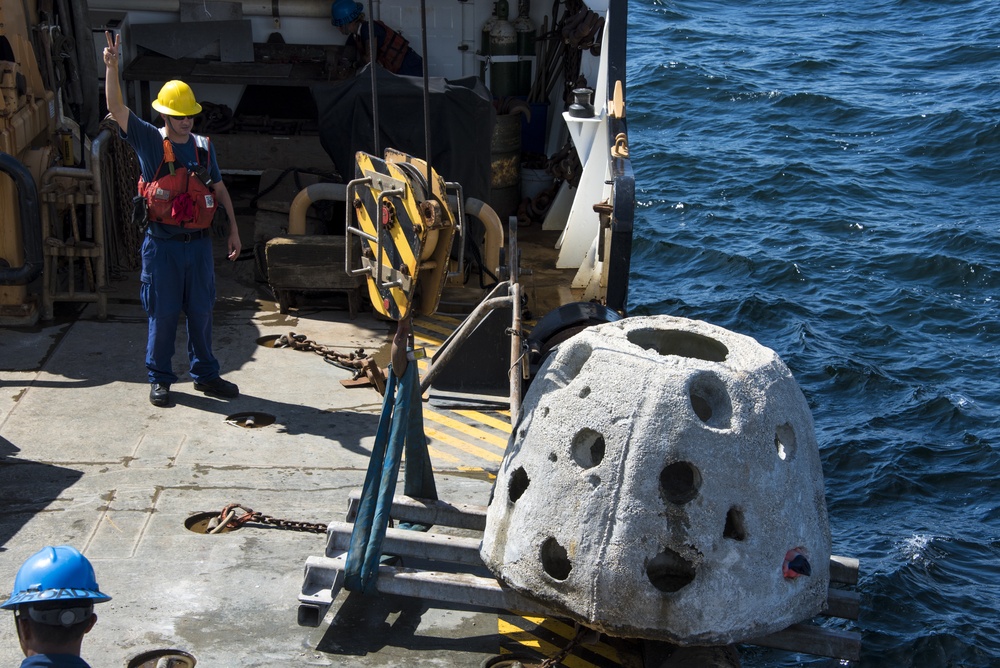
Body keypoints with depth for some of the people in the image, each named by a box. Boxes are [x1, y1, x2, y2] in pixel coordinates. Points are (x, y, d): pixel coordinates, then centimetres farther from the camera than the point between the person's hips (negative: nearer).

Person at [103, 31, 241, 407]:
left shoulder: (203, 147, 7)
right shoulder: (148, 141, -4)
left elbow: (220, 190, 14)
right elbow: (116, 108, -17)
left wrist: (233, 231, 10)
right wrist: (112, 67, -31)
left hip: (198, 243, 3)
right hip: (162, 245, -3)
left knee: (201, 311, 10)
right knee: (163, 314, 4)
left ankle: (205, 375, 23)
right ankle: (159, 379, 17)